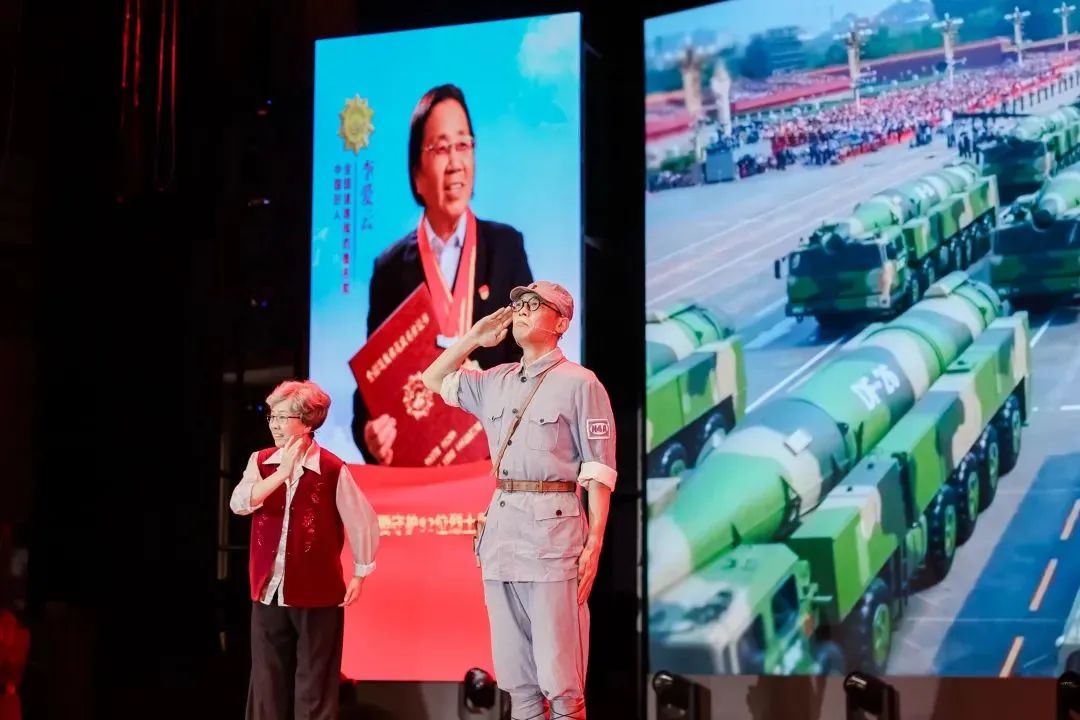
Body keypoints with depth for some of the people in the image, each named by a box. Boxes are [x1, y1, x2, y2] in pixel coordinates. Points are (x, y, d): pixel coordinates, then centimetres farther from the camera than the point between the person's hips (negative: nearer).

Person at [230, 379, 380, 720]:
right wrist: (282, 473, -22)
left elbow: (363, 522, -2)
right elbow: (239, 503, -14)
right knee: (267, 682, 9)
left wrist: (359, 574, 2)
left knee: (314, 685, 3)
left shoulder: (332, 469, -9)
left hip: (318, 592, -4)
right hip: (268, 589, 4)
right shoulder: (260, 461, 3)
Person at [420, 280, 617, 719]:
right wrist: (473, 338, 18)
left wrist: (594, 543, -13)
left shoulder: (579, 383, -3)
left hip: (552, 525, -6)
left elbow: (599, 472, -6)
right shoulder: (495, 382, 15)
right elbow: (433, 380, 31)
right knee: (514, 672, 9)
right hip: (500, 524, 7)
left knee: (558, 673, -7)